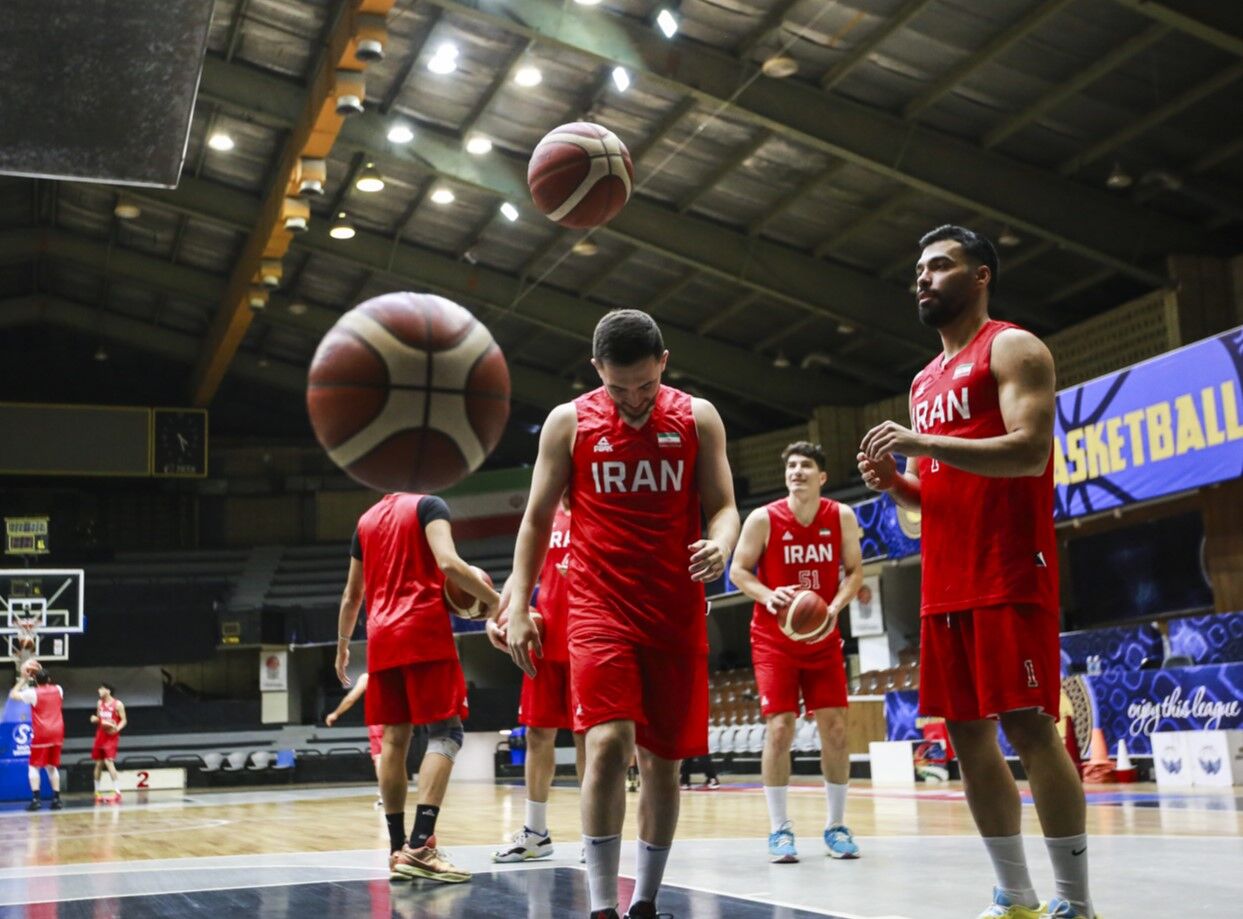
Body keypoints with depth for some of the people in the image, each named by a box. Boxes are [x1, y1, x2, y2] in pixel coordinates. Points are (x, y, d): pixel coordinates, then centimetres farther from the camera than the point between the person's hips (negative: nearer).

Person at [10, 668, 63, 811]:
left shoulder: (33, 692, -5)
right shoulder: (58, 690, 9)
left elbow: (13, 694, 6)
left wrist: (23, 679, 12)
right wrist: (44, 675, 28)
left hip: (41, 734, -4)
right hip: (57, 733, 4)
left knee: (34, 766, 3)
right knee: (52, 766, 14)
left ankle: (35, 799, -9)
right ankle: (56, 798, 7)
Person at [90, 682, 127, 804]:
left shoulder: (117, 704, -9)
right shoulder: (100, 703, 10)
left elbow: (124, 720, -9)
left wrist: (116, 728, -27)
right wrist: (95, 719, -3)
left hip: (111, 736, -7)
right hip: (100, 736, 7)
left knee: (108, 761, -19)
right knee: (98, 763, 10)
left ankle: (117, 792, -20)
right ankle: (98, 793, 21)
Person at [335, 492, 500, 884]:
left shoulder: (366, 520, 20)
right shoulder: (428, 505, 1)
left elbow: (352, 594, 24)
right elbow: (448, 562, -17)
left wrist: (342, 643, 35)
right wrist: (494, 601, -12)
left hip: (382, 636, 6)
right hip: (424, 631, -6)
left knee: (393, 739, 8)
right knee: (445, 732, -7)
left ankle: (398, 849, 7)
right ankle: (420, 846, -20)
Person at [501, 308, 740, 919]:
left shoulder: (697, 418, 3)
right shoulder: (569, 422, 1)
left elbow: (722, 506, 4)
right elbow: (537, 518, 6)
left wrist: (720, 546, -19)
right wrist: (518, 604, -1)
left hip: (676, 614, 2)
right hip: (600, 610, -2)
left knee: (662, 761, 7)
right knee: (608, 743, -19)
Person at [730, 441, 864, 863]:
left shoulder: (842, 518, -4)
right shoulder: (763, 519, -10)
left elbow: (854, 570, 2)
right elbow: (738, 570, -5)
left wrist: (835, 607, -16)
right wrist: (768, 595, -24)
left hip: (823, 638, 2)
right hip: (774, 640, -2)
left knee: (834, 728, -1)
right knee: (779, 728, -8)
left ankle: (836, 826, 12)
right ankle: (779, 829, 2)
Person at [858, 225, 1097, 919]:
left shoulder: (1013, 348, -2)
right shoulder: (925, 383, 22)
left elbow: (1030, 451, -17)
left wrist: (923, 442, -22)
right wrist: (895, 481, 4)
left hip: (1008, 574, -8)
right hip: (945, 581, 8)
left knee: (1027, 725, -10)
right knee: (967, 732, 7)